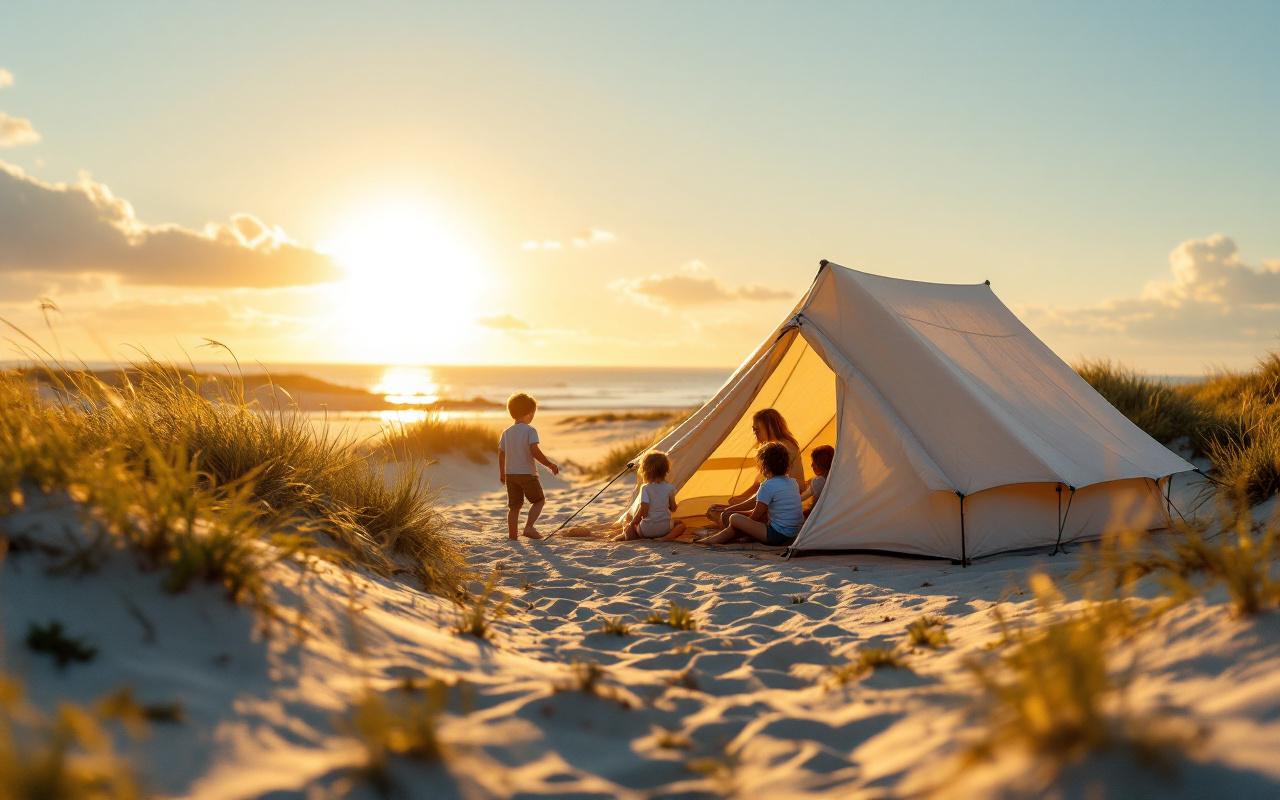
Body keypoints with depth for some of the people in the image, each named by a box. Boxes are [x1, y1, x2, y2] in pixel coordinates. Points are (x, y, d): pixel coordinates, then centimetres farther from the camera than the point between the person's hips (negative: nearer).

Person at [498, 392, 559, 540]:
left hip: (510, 474, 5)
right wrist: (550, 465, -13)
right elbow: (535, 451, -21)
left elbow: (501, 454, 10)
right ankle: (529, 527, -4)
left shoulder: (507, 432, 7)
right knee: (539, 500, 11)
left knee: (514, 506, 11)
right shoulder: (530, 430, -11)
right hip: (527, 473, -5)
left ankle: (512, 535, 10)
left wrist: (502, 473, 22)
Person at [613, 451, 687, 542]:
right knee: (681, 525, 24)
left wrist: (632, 524, -7)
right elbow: (673, 508, 8)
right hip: (665, 528, -1)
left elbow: (643, 509, -15)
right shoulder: (669, 488, 1)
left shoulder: (645, 488, -7)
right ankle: (667, 537, -6)